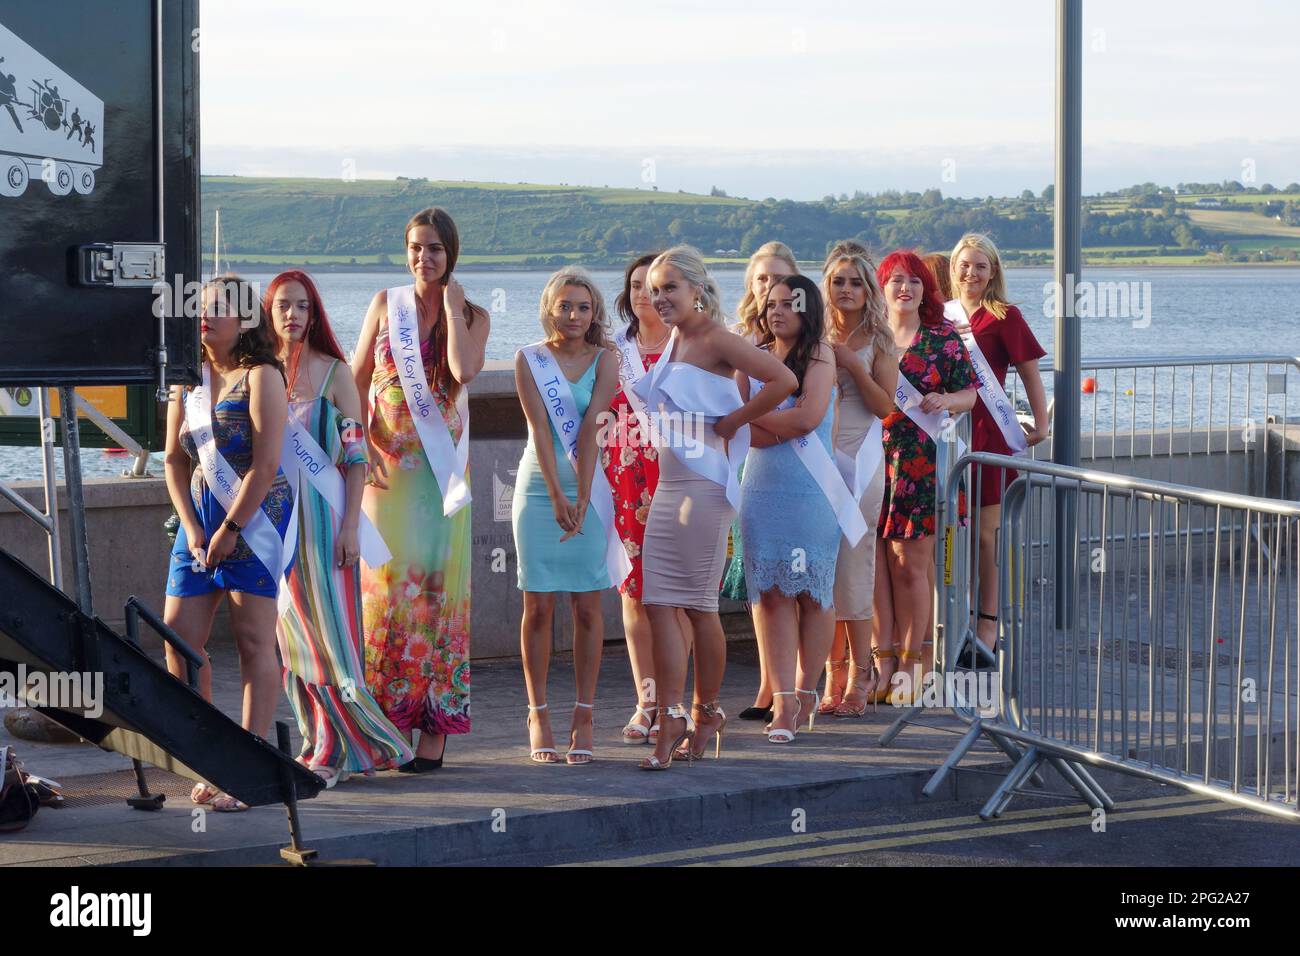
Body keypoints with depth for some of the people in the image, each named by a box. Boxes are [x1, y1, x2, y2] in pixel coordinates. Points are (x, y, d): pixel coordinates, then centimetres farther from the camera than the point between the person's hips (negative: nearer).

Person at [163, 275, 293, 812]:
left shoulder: (261, 376, -6)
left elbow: (265, 465, -13)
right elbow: (175, 459, 10)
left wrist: (230, 528, -14)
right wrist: (191, 528, -2)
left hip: (254, 520, -7)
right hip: (199, 521, 7)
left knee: (254, 642, -5)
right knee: (179, 639, 1)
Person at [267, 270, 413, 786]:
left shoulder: (334, 373, -1)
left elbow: (356, 456, -3)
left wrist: (350, 525, -11)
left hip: (323, 516, -4)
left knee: (328, 630, -5)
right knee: (293, 636, 5)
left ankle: (335, 749, 0)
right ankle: (317, 742, 11)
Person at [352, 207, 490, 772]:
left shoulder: (472, 316, 5)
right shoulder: (386, 304, 8)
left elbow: (464, 369, -16)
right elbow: (357, 381, 7)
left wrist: (451, 302, -7)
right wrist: (360, 441, -6)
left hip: (440, 466, -1)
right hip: (387, 461, 1)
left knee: (436, 583, -2)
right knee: (385, 582, -1)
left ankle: (435, 726, 0)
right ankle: (385, 720, 6)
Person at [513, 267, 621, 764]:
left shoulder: (604, 361, 2)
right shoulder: (529, 360, 2)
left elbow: (591, 429, -9)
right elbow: (540, 430, -8)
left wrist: (582, 496, -18)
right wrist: (557, 496, -18)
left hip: (588, 489, 0)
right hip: (539, 487, 0)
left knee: (587, 606, 0)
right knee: (538, 607, -1)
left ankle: (583, 718, 5)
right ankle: (538, 718, 5)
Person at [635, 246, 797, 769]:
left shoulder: (714, 339, -10)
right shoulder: (674, 338, 14)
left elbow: (783, 380, -21)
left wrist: (730, 423, -15)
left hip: (704, 485, -8)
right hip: (668, 485, 8)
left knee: (698, 604, 0)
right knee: (659, 603, 1)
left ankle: (707, 714, 13)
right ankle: (670, 721, 0)